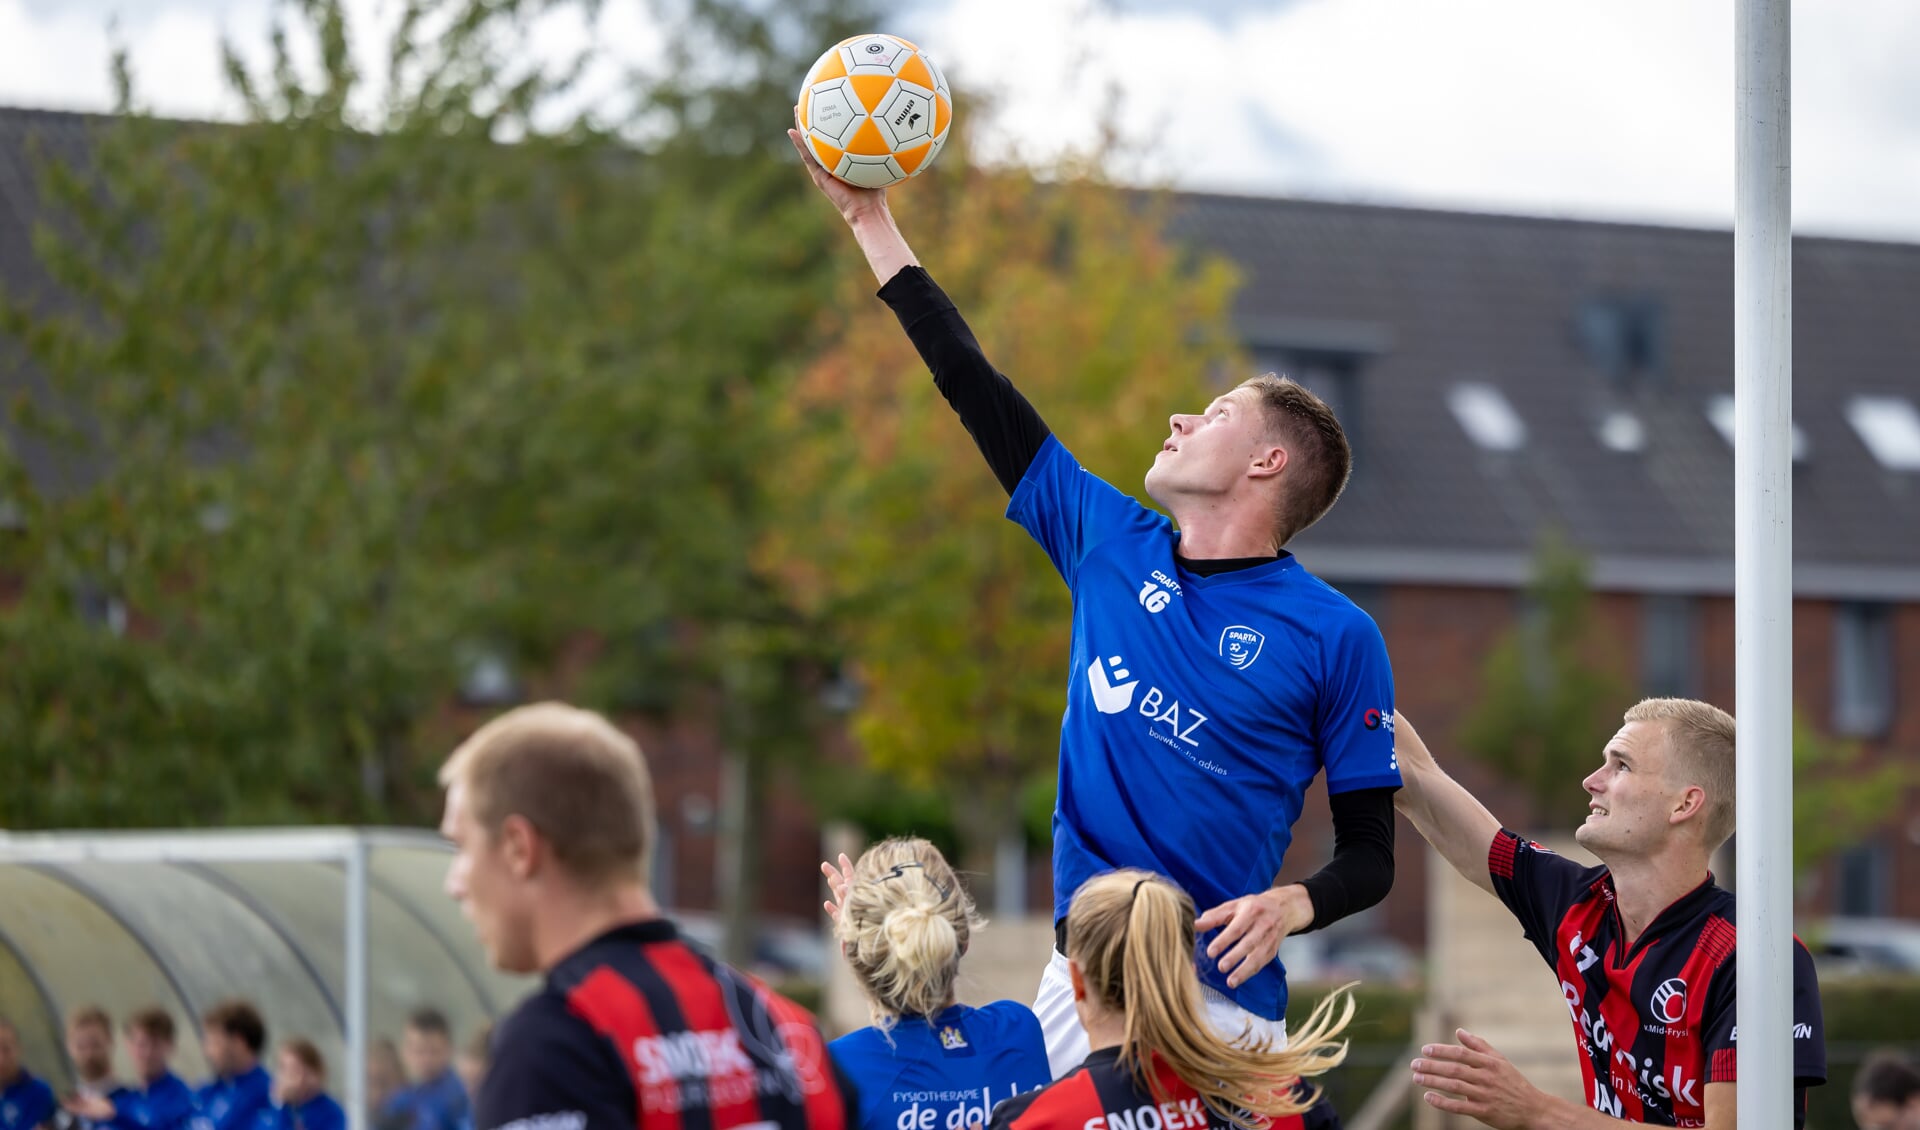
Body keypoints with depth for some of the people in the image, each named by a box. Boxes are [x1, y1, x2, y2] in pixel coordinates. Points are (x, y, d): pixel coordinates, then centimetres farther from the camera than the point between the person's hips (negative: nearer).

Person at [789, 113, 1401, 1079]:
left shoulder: (1337, 637, -1)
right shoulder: (1112, 547, 12)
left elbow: (1371, 853, 0)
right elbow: (978, 393, 17)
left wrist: (1292, 905, -22)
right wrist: (871, 221, 19)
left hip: (1221, 1007, -4)